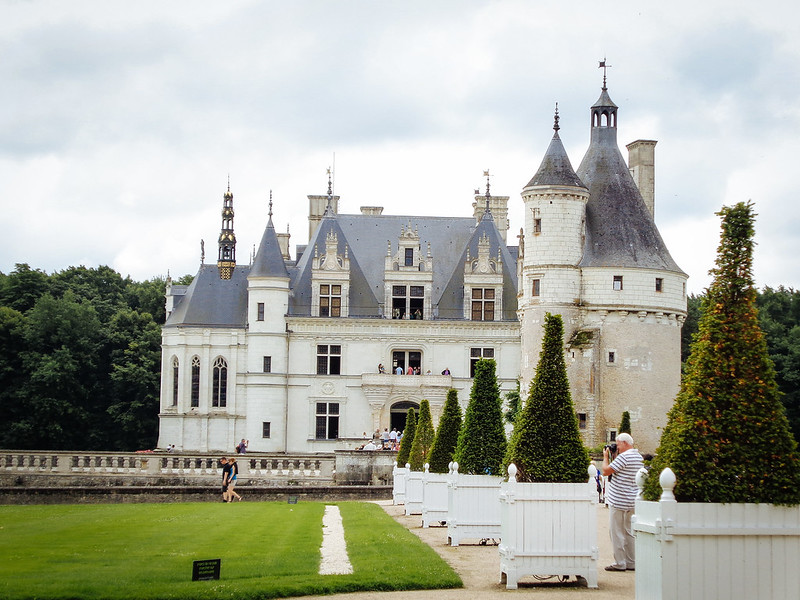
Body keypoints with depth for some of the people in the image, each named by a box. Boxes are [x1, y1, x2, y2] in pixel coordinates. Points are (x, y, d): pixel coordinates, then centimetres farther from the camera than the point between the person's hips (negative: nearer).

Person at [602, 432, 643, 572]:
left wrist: (606, 456, 0)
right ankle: (631, 563, 16)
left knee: (616, 531, -1)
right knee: (629, 531, 14)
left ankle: (619, 563, 1)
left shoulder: (624, 457, -18)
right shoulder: (639, 457, 11)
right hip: (632, 501, 9)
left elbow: (606, 471, -15)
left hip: (619, 501, -9)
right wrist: (615, 456, 18)